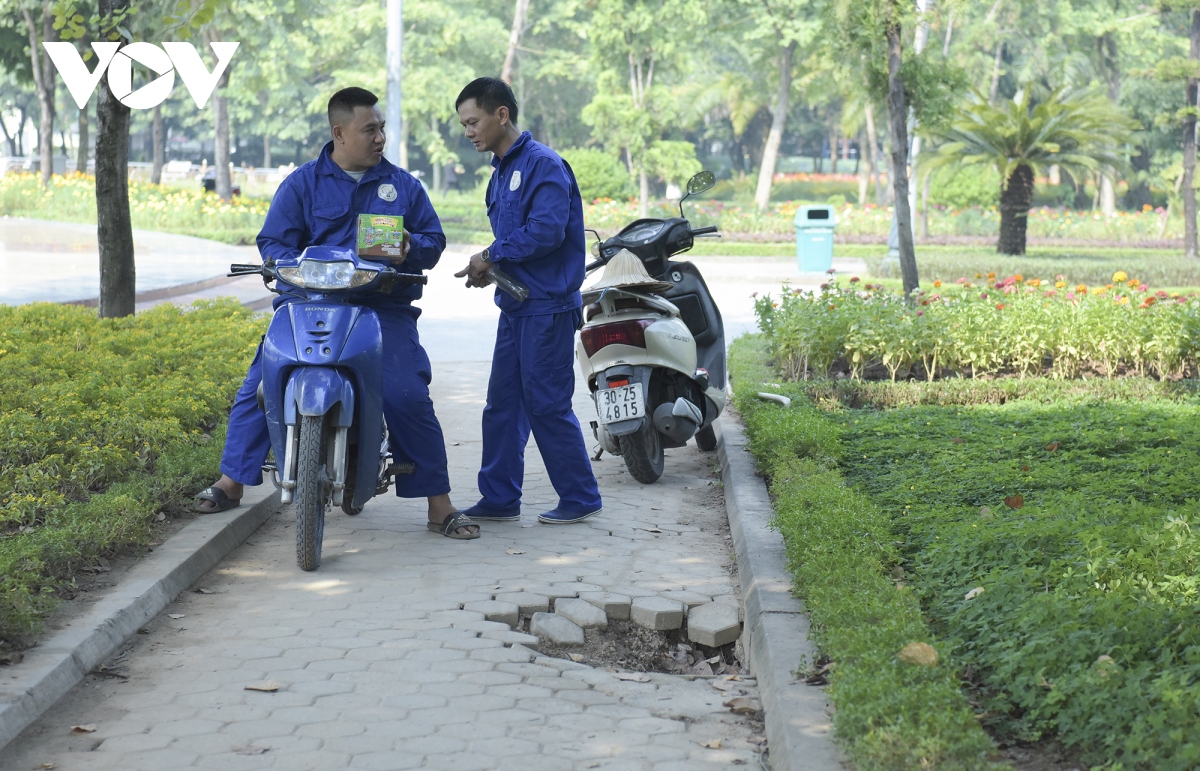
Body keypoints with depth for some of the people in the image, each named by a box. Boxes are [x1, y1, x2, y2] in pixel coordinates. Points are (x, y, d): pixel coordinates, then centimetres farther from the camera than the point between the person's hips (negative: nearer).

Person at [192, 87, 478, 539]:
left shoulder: (403, 185, 14)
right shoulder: (302, 184, 8)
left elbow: (434, 239, 14)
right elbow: (273, 241, 3)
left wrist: (410, 247, -9)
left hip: (384, 306, 0)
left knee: (408, 396, -15)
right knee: (260, 384, -8)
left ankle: (440, 505, -6)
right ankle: (231, 482, 9)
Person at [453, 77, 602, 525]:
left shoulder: (543, 164, -13)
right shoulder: (502, 171, 17)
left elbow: (546, 231, -23)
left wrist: (491, 257, -12)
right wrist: (489, 265, 1)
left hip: (547, 306, -9)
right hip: (516, 306, 9)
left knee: (548, 405, -4)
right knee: (502, 405, 9)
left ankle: (580, 498, 7)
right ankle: (499, 498, 16)